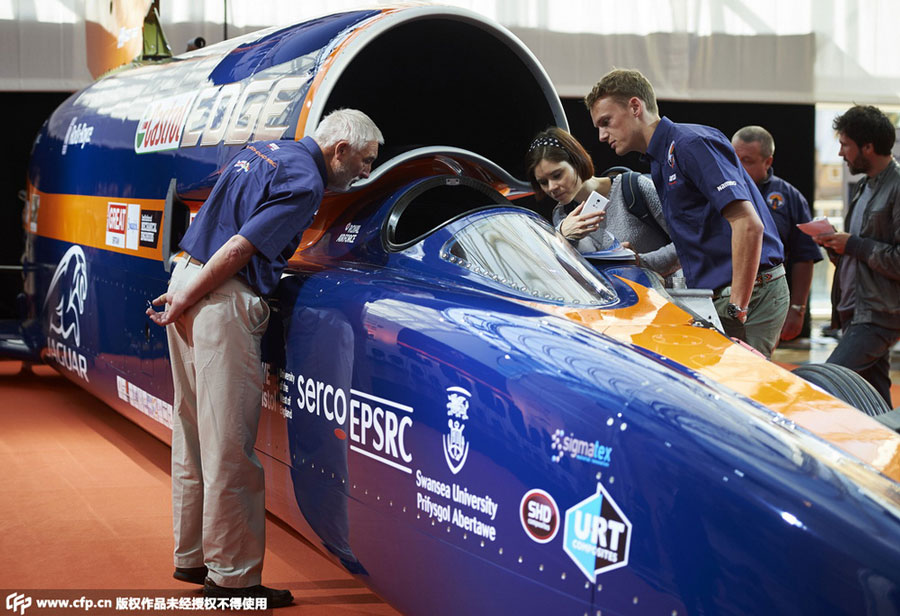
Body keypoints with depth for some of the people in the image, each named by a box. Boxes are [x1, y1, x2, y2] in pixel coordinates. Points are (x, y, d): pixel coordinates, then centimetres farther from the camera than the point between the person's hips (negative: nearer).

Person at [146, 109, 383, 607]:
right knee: (229, 447, -4)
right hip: (222, 302, -10)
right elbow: (238, 249, -18)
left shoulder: (261, 151, 18)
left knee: (194, 433, 17)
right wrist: (184, 302, -11)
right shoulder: (305, 183, -12)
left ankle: (191, 556, 27)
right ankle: (231, 576, 3)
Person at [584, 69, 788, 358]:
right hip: (717, 299, 10)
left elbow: (748, 224, -22)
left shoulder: (691, 144, -12)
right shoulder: (661, 162, 20)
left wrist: (737, 309, -23)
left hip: (751, 294, -10)